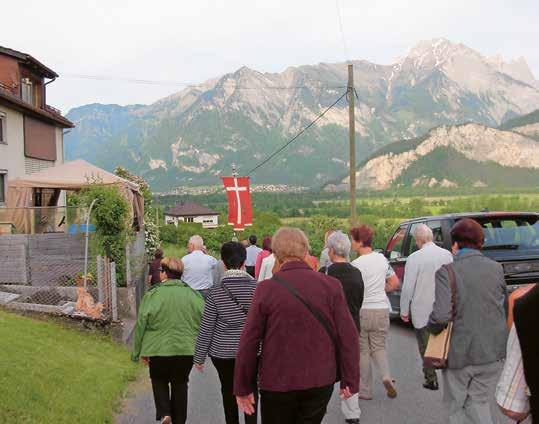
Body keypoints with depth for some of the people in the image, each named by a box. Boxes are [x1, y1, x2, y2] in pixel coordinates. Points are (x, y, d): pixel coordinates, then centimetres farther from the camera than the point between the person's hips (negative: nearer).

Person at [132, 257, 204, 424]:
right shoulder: (193, 295, -3)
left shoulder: (153, 295, -10)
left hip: (158, 349, -2)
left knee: (159, 380, 20)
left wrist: (139, 351, 1)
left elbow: (141, 324, -8)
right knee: (180, 384, 17)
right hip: (186, 349, 2)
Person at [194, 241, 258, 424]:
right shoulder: (257, 287, -9)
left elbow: (206, 329, -7)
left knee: (228, 392, 17)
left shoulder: (215, 292, -11)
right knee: (250, 390, 12)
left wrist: (199, 357, 3)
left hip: (222, 352, 0)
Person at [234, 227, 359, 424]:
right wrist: (350, 380, 4)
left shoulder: (266, 289, -11)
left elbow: (249, 342, -8)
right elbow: (347, 336, -6)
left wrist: (243, 387, 2)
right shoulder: (331, 285, -6)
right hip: (321, 383, 2)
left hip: (277, 385, -1)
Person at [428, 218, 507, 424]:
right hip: (492, 351, 4)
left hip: (460, 352, -4)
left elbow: (440, 315, -24)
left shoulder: (447, 270, -16)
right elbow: (505, 305, 7)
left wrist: (432, 328, -3)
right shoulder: (496, 268, -2)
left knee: (455, 405, 16)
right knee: (478, 399, 22)